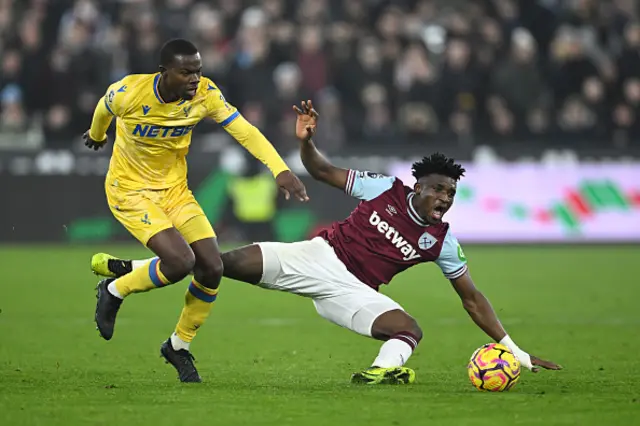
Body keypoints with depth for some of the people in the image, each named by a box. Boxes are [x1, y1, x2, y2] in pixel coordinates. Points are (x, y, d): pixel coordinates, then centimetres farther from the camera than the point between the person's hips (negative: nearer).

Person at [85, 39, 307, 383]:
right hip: (129, 189, -5)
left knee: (212, 267, -6)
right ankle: (114, 292, 4)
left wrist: (280, 170, -33)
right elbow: (105, 110, 0)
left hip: (174, 188, 5)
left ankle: (179, 346, 17)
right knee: (180, 260, -25)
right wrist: (97, 135, 23)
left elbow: (245, 131, -19)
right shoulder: (128, 92, -24)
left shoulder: (205, 94, -16)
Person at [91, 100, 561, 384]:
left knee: (409, 329, -27)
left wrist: (515, 351, -2)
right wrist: (306, 141, -17)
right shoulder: (386, 190, -4)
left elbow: (472, 298, 4)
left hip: (351, 290, 2)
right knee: (228, 262, -17)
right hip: (319, 256, -2)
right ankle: (127, 272, -9)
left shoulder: (443, 242, -1)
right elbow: (324, 172, 4)